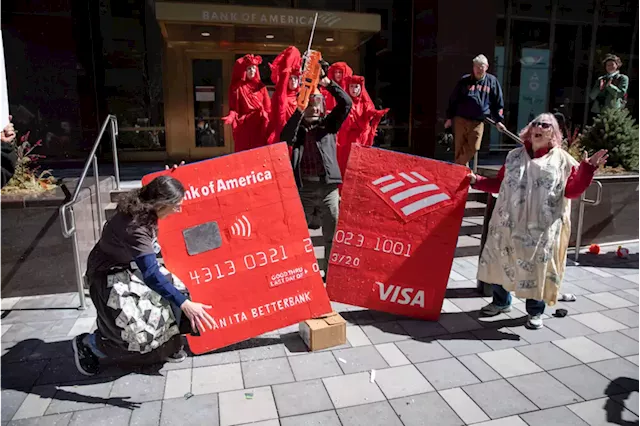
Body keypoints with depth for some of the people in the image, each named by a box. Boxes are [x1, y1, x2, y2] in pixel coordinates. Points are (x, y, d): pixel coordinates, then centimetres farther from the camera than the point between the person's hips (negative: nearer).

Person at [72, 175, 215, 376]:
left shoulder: (143, 208, -11)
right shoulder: (134, 227, -35)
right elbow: (151, 276, -38)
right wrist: (185, 305, -40)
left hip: (134, 267, 9)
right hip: (109, 277, -8)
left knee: (178, 292, -7)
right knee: (142, 336, -14)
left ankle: (166, 347, 10)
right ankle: (88, 345, 11)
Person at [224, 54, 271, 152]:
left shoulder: (260, 86, 11)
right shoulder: (237, 87, 1)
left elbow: (268, 107, 11)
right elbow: (234, 108, -2)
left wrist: (266, 120, -2)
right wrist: (231, 117, -22)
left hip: (260, 125, 3)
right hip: (244, 126, -3)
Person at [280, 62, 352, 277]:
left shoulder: (329, 123, 14)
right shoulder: (298, 126, 12)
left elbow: (346, 103, 2)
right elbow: (285, 138, -10)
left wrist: (328, 83, -7)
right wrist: (299, 111, -12)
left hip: (328, 186, 1)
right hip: (304, 187, 0)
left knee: (333, 235, 6)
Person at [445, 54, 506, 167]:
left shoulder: (492, 81, 6)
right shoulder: (465, 80, 5)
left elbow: (498, 103, 10)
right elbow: (453, 100, 9)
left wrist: (498, 121, 4)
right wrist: (449, 117, 5)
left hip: (478, 122, 1)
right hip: (460, 119, 0)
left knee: (473, 148, -1)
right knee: (459, 148, 3)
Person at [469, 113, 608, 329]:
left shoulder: (562, 159, 3)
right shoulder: (515, 156, 12)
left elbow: (572, 190, -2)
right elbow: (499, 184, 15)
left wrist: (587, 169, -13)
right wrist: (477, 181, 6)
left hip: (542, 228, -3)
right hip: (509, 223, 3)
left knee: (537, 267, 2)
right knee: (501, 260, 10)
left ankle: (535, 311, 23)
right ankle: (501, 301, 33)